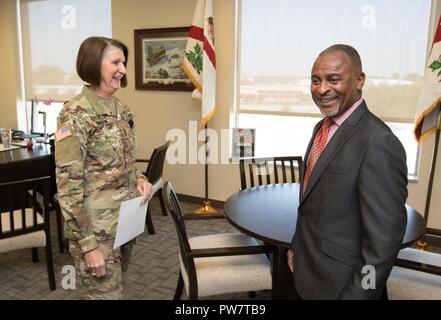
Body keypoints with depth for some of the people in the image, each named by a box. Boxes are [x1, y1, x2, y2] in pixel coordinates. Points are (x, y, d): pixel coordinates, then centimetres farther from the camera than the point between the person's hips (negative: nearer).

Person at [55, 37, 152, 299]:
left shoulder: (121, 109, 6)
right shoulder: (76, 114, -18)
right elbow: (68, 186, -19)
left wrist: (139, 178, -3)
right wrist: (88, 244, -20)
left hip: (126, 218, 7)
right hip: (97, 226, -7)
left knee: (116, 286, 22)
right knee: (107, 293, 5)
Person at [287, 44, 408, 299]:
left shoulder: (378, 143, -25)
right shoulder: (323, 127, 2)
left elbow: (383, 242, -24)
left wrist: (356, 295, -19)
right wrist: (297, 247, 12)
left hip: (339, 284, -8)